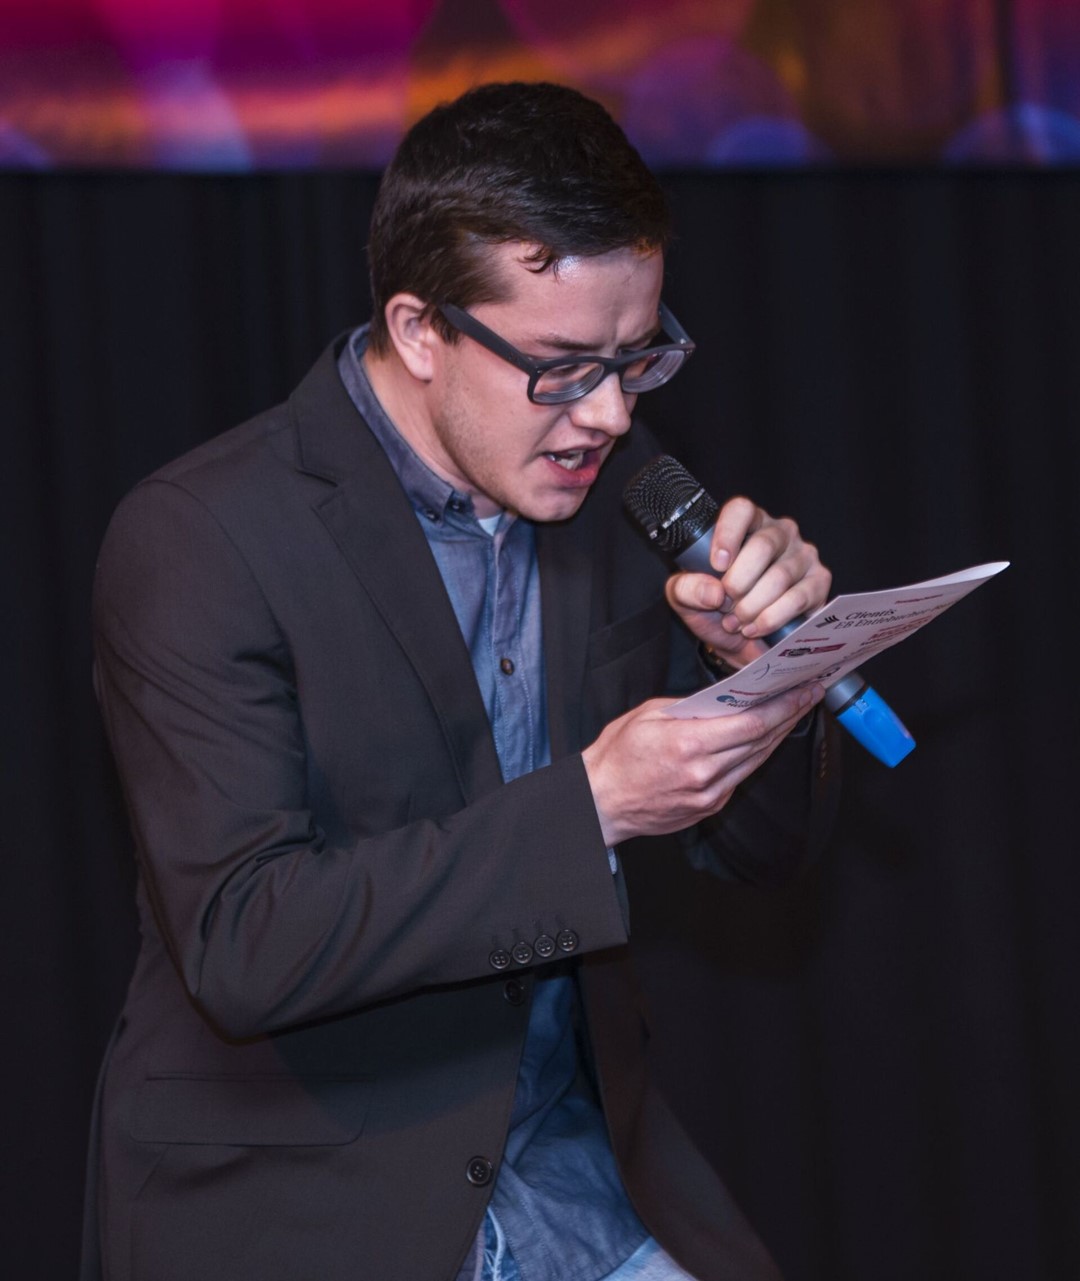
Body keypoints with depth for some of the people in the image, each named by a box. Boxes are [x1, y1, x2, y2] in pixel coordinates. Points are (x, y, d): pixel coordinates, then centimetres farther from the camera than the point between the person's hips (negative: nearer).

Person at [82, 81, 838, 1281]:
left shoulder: (610, 478, 3)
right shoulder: (199, 538, -16)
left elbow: (756, 845, 11)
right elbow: (241, 947, -24)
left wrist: (764, 662, -11)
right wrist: (590, 805, -28)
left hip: (586, 1178, 4)